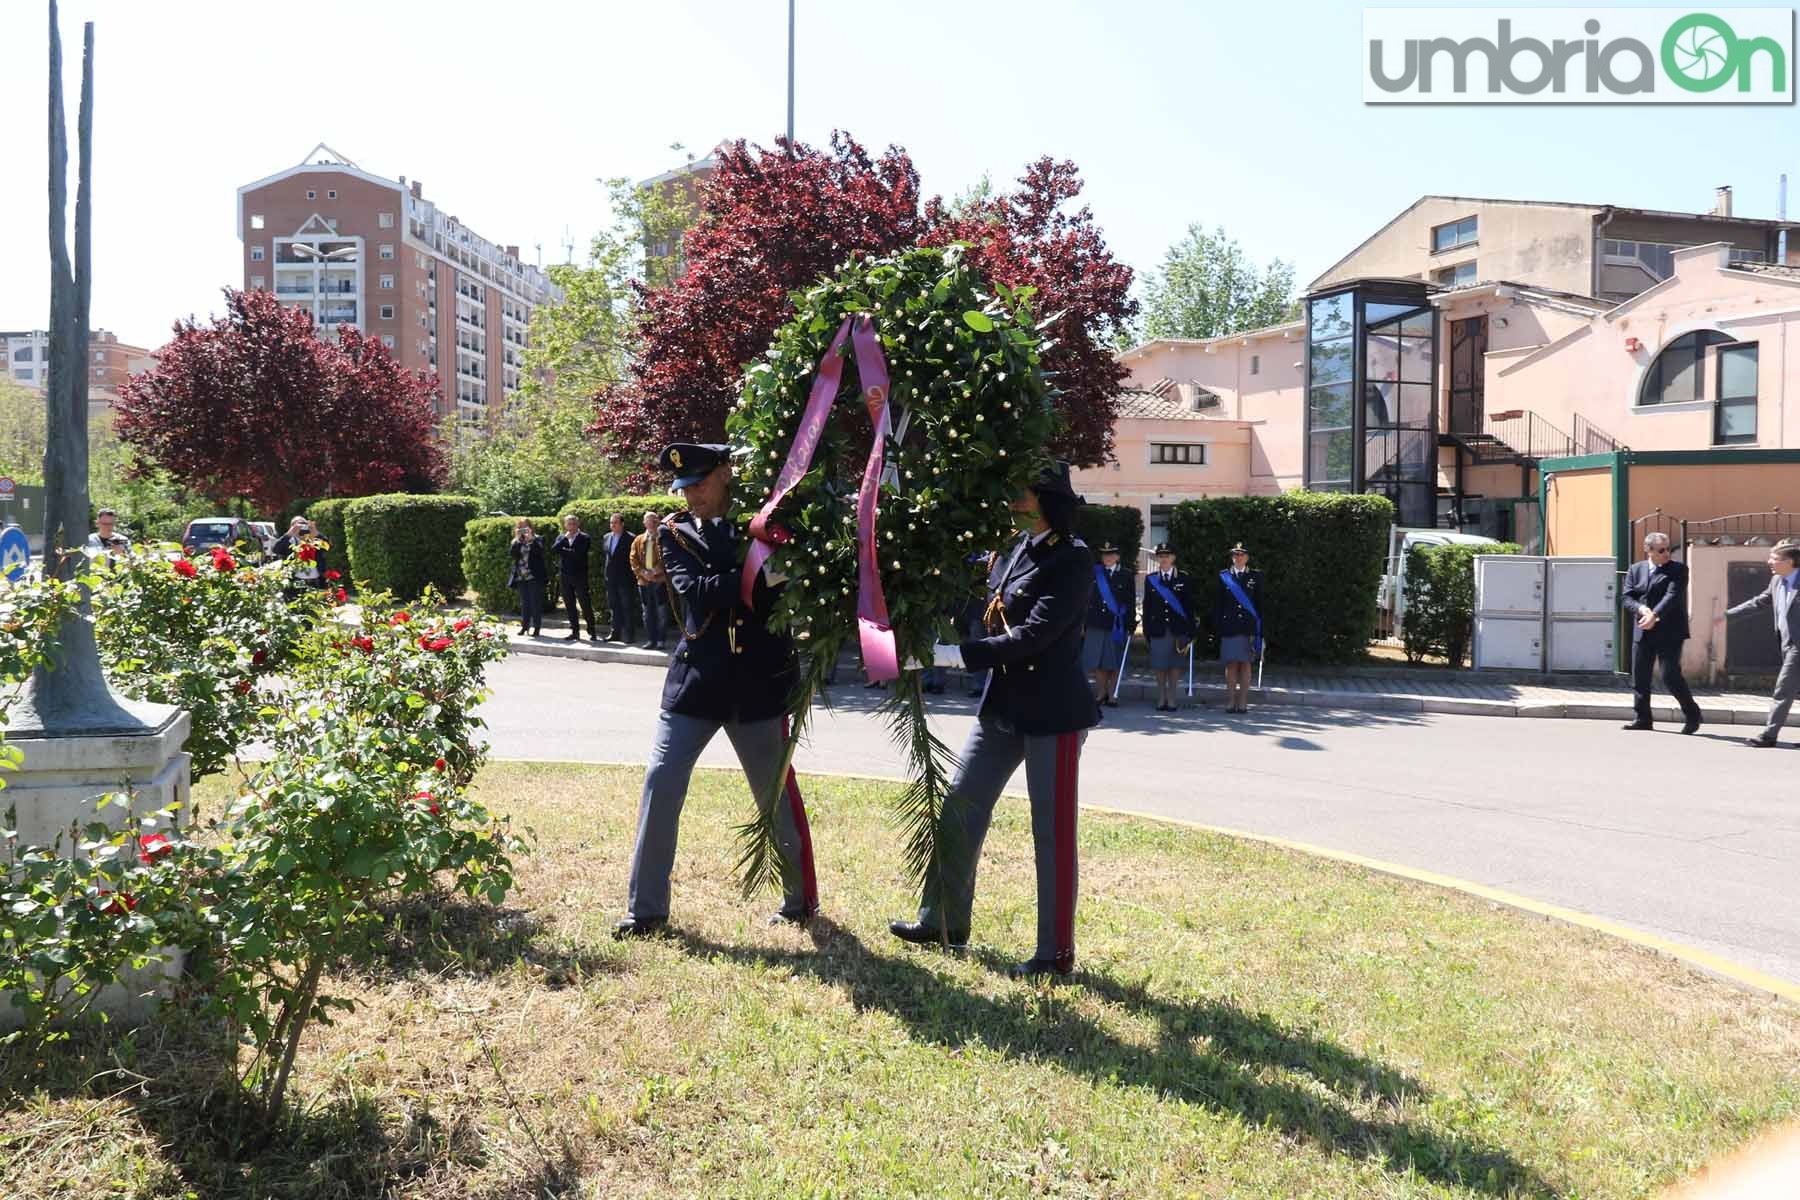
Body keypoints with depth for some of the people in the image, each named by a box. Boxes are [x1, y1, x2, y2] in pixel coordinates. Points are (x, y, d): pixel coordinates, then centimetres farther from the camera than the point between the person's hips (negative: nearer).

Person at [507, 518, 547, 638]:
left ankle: (536, 627, -3)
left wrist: (531, 538, -18)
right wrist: (518, 539, -9)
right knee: (524, 603, 7)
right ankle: (524, 625, 12)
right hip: (521, 576, 4)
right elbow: (513, 554, -3)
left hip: (534, 576, -4)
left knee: (535, 602, -5)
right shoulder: (517, 542, 13)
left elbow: (539, 551, -16)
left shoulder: (536, 539, 3)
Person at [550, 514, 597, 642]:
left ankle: (592, 632, 0)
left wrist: (564, 551, -7)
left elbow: (580, 553, -17)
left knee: (586, 605, -5)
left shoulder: (584, 538, -3)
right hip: (565, 576, 5)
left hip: (579, 576, -5)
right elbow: (553, 550, -5)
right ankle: (575, 632, 14)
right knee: (569, 606, 7)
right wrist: (565, 538, -10)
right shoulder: (561, 538, 11)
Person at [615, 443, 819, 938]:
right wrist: (759, 578, -24)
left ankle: (801, 900, 24)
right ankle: (646, 910, 8)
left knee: (776, 793, 7)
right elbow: (693, 590, -12)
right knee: (660, 784, -4)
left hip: (758, 682, -1)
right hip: (694, 679, 1)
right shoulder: (675, 532, 5)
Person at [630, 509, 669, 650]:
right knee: (647, 612, 8)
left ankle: (660, 640, 3)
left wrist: (656, 571, -15)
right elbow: (633, 559, 7)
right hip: (644, 580, 4)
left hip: (660, 579, -4)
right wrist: (642, 572, -7)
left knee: (661, 612, -2)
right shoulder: (638, 540, 12)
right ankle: (650, 639, 13)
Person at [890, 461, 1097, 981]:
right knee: (959, 809, 12)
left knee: (1052, 832, 0)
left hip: (1052, 712, -8)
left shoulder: (1073, 560, -15)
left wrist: (945, 655, -25)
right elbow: (990, 619, 12)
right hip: (1003, 704, 8)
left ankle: (1056, 953, 13)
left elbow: (1032, 636, -22)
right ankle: (943, 921, 27)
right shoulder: (1011, 549, 8)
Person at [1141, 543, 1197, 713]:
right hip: (1158, 628, 1)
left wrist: (1190, 632, -4)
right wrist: (1147, 629, 0)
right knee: (1159, 666, 3)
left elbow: (1189, 606, 2)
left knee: (1174, 665, 3)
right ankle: (1161, 697, 14)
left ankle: (1171, 697, 11)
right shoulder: (1150, 579, 8)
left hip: (1178, 628, -1)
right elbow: (1147, 606, 7)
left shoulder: (1184, 579, 5)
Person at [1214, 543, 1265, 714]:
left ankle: (1243, 701, 7)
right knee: (1231, 665, 0)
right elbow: (1217, 604, 7)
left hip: (1248, 627, 0)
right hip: (1229, 627, 0)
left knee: (1245, 664, 3)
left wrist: (1259, 628, -1)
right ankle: (1230, 701, 5)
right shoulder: (1223, 576, 8)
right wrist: (1217, 627, 0)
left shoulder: (1255, 576, 8)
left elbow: (1260, 604, 6)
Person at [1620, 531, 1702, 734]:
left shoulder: (1678, 570, 0)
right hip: (1642, 632, 4)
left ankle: (1692, 714, 12)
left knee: (1670, 676, -8)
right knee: (1639, 677, 5)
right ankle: (1643, 718, 15)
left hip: (1669, 633, -4)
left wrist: (1654, 615, -27)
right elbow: (1626, 598, 3)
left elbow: (1672, 596, -14)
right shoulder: (1635, 569, 11)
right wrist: (1642, 609, -17)